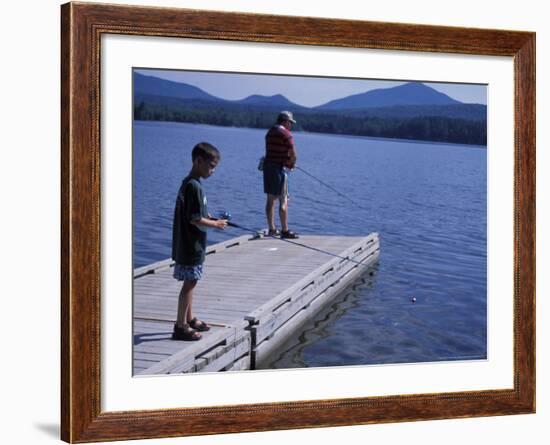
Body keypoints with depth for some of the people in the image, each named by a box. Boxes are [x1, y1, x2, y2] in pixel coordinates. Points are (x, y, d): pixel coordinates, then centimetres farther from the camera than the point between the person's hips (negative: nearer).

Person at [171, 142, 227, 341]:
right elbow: (195, 219, -22)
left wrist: (209, 219, 10)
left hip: (188, 246, 10)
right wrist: (216, 224, -10)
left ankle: (189, 319, 30)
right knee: (189, 284, -3)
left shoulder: (188, 184, 11)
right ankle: (181, 327, 3)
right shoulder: (194, 187, -20)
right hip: (191, 247, -10)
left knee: (190, 283, 18)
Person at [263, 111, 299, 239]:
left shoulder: (270, 132, 12)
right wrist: (291, 164, 7)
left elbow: (273, 151, 13)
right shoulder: (286, 134, -11)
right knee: (283, 200, -3)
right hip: (279, 167, -8)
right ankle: (285, 230, -3)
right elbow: (293, 155, -13)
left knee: (270, 199, 12)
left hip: (267, 165, 8)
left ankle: (271, 229, 17)